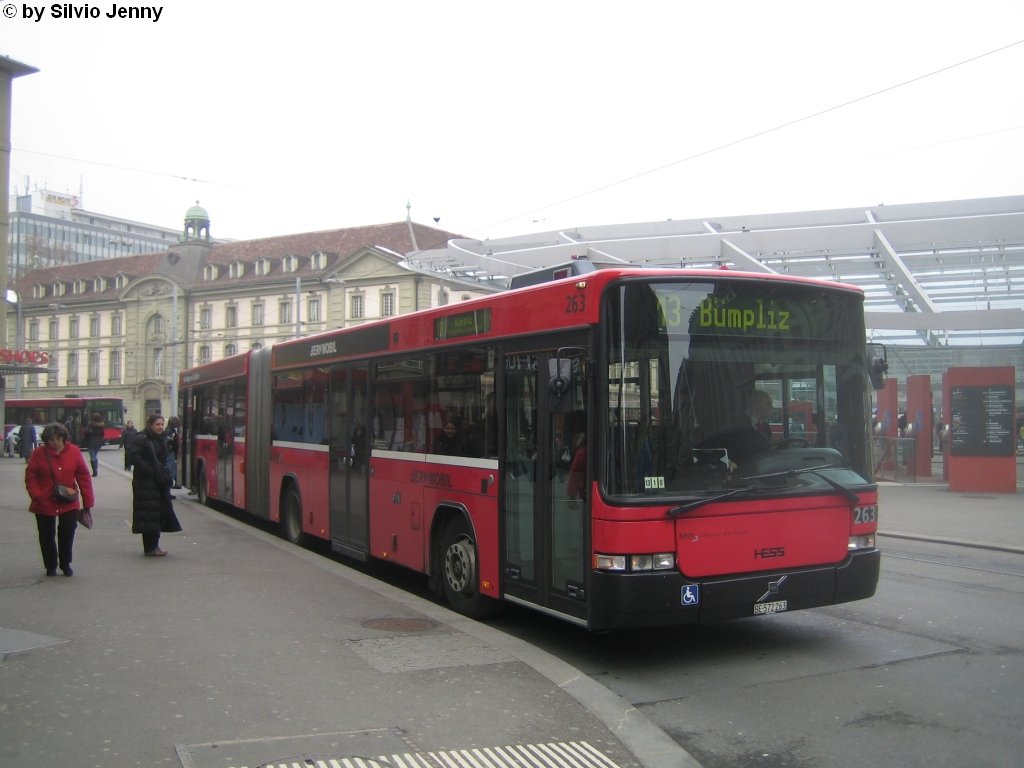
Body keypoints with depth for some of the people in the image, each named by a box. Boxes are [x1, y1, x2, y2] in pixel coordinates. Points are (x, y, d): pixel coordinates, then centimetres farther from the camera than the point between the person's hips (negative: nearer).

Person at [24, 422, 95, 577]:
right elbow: (30, 477, -3)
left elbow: (84, 477, -4)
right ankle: (50, 566, 24)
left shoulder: (74, 451, -6)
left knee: (68, 532, 0)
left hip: (69, 503, 0)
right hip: (44, 504, 0)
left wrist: (87, 501, -6)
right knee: (47, 535, 9)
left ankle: (65, 564, 19)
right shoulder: (39, 453, -7)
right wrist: (37, 496, -16)